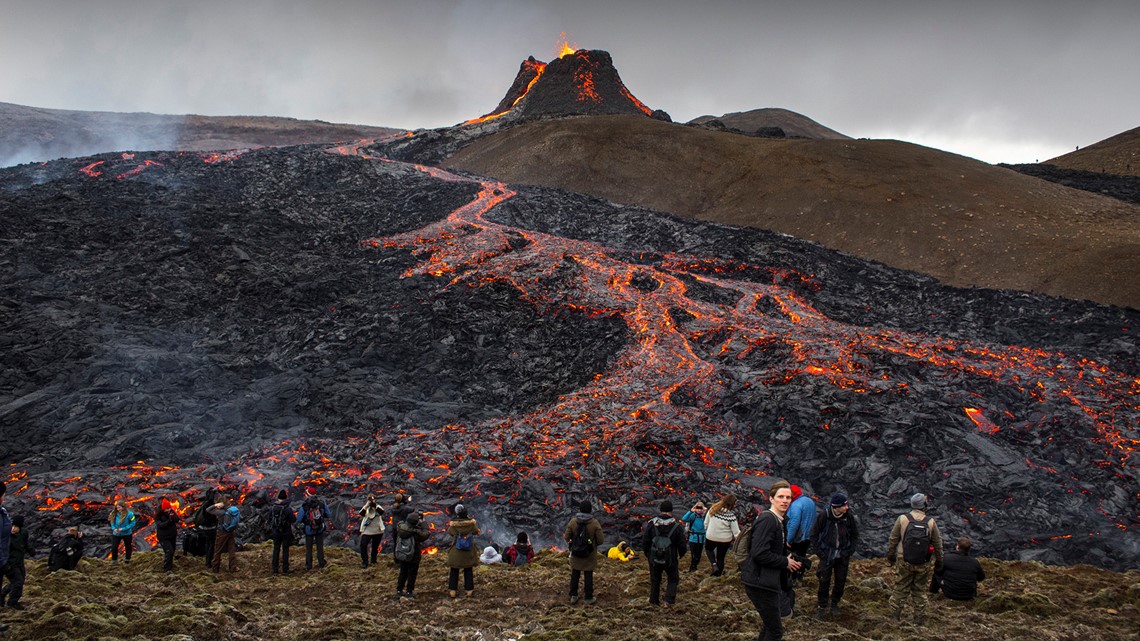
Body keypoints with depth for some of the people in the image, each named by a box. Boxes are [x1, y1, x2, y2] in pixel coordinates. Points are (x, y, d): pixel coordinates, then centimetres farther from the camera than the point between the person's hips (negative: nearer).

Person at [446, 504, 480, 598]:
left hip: (456, 552, -1)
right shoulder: (471, 523, -14)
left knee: (453, 571, 10)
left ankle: (452, 591, 11)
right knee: (469, 571, 14)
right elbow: (476, 531, 3)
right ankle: (469, 590, 16)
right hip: (469, 551, 1)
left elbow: (449, 533, 0)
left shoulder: (453, 523, -16)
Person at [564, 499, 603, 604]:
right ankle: (589, 598, 15)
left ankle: (573, 596, 20)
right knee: (588, 575, 10)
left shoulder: (573, 521, -12)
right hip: (589, 555, -2)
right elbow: (600, 540, -13)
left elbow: (567, 538, -5)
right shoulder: (595, 523, -17)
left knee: (575, 574, 15)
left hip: (576, 553, 2)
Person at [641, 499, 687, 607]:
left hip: (654, 559, 2)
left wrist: (647, 554, 14)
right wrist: (680, 556, 16)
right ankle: (669, 601, 1)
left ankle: (654, 601, 25)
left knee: (655, 580, 18)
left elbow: (644, 542, -1)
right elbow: (682, 545, -4)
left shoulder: (651, 524, -6)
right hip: (671, 559, -1)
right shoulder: (677, 526, -10)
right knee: (673, 579, 15)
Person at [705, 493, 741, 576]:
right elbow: (736, 532, -15)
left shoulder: (713, 509, -12)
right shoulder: (731, 516, -19)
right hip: (725, 539, -2)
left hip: (711, 537, 2)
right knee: (721, 558, 17)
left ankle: (714, 565, 10)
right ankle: (718, 575, 24)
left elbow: (706, 523, -1)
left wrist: (707, 529, 18)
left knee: (709, 549, 31)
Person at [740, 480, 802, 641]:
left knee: (769, 625, 22)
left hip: (766, 582, 11)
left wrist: (789, 559, 6)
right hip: (760, 581, -11)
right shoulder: (767, 519, -18)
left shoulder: (778, 520, 14)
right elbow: (759, 554, -26)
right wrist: (785, 562, -15)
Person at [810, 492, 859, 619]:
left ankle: (835, 604, 28)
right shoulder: (825, 517, -15)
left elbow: (855, 536, 5)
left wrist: (849, 551, -3)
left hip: (843, 556, 2)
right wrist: (821, 551, -9)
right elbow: (814, 534, -4)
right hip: (827, 555, -2)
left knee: (841, 581, 10)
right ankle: (821, 606, 14)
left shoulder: (849, 517, -9)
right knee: (824, 581, 1)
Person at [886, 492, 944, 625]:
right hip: (923, 564, 0)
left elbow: (893, 539, -1)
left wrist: (890, 556, 12)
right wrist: (938, 563, 13)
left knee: (901, 588, 12)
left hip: (904, 562, 0)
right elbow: (937, 544, 1)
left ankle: (896, 613, 19)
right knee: (920, 590, 13)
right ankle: (919, 618, 19)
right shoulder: (931, 522, -6)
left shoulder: (902, 519, -8)